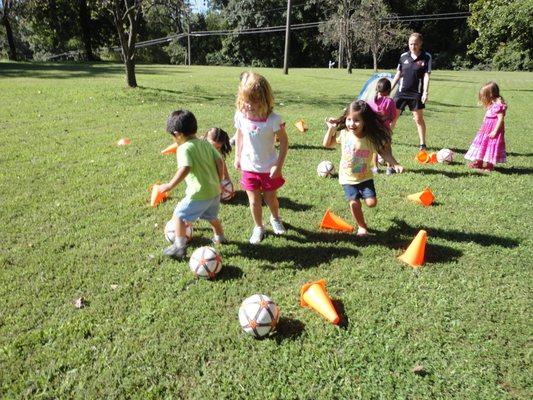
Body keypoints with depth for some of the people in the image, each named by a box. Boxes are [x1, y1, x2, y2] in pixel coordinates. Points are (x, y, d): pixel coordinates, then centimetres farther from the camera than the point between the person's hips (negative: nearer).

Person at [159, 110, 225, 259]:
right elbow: (219, 162, 6)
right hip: (215, 191, 8)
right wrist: (218, 182, 16)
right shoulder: (206, 143, 7)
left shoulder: (184, 148, -15)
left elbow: (185, 169, -29)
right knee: (211, 216, 31)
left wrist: (170, 185, -23)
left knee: (179, 215, 8)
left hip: (200, 194, -8)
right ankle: (219, 237, 51)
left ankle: (179, 247, 10)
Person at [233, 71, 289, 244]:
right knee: (254, 201, 9)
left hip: (269, 168, -2)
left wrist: (279, 165, -15)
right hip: (249, 168, 2)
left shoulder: (273, 119, -21)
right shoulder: (240, 116, -10)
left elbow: (284, 141, -13)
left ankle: (275, 218, 47)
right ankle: (258, 227, 33)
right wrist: (237, 157, 12)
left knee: (270, 198, 14)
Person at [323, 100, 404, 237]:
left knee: (371, 202, -8)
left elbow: (384, 152, -10)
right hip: (347, 178, 0)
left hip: (365, 177, 0)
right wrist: (331, 129, -12)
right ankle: (361, 226, 17)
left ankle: (362, 195, 28)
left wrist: (395, 164, -24)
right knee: (354, 203, -8)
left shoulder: (372, 138, -18)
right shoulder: (344, 134, -13)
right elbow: (327, 144, 0)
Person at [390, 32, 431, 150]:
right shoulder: (403, 56, 4)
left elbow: (426, 76, -7)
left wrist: (425, 92, -15)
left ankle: (422, 143, 14)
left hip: (416, 93, -2)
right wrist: (390, 89, 9)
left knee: (418, 119, 3)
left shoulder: (426, 57, -3)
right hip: (402, 92, 2)